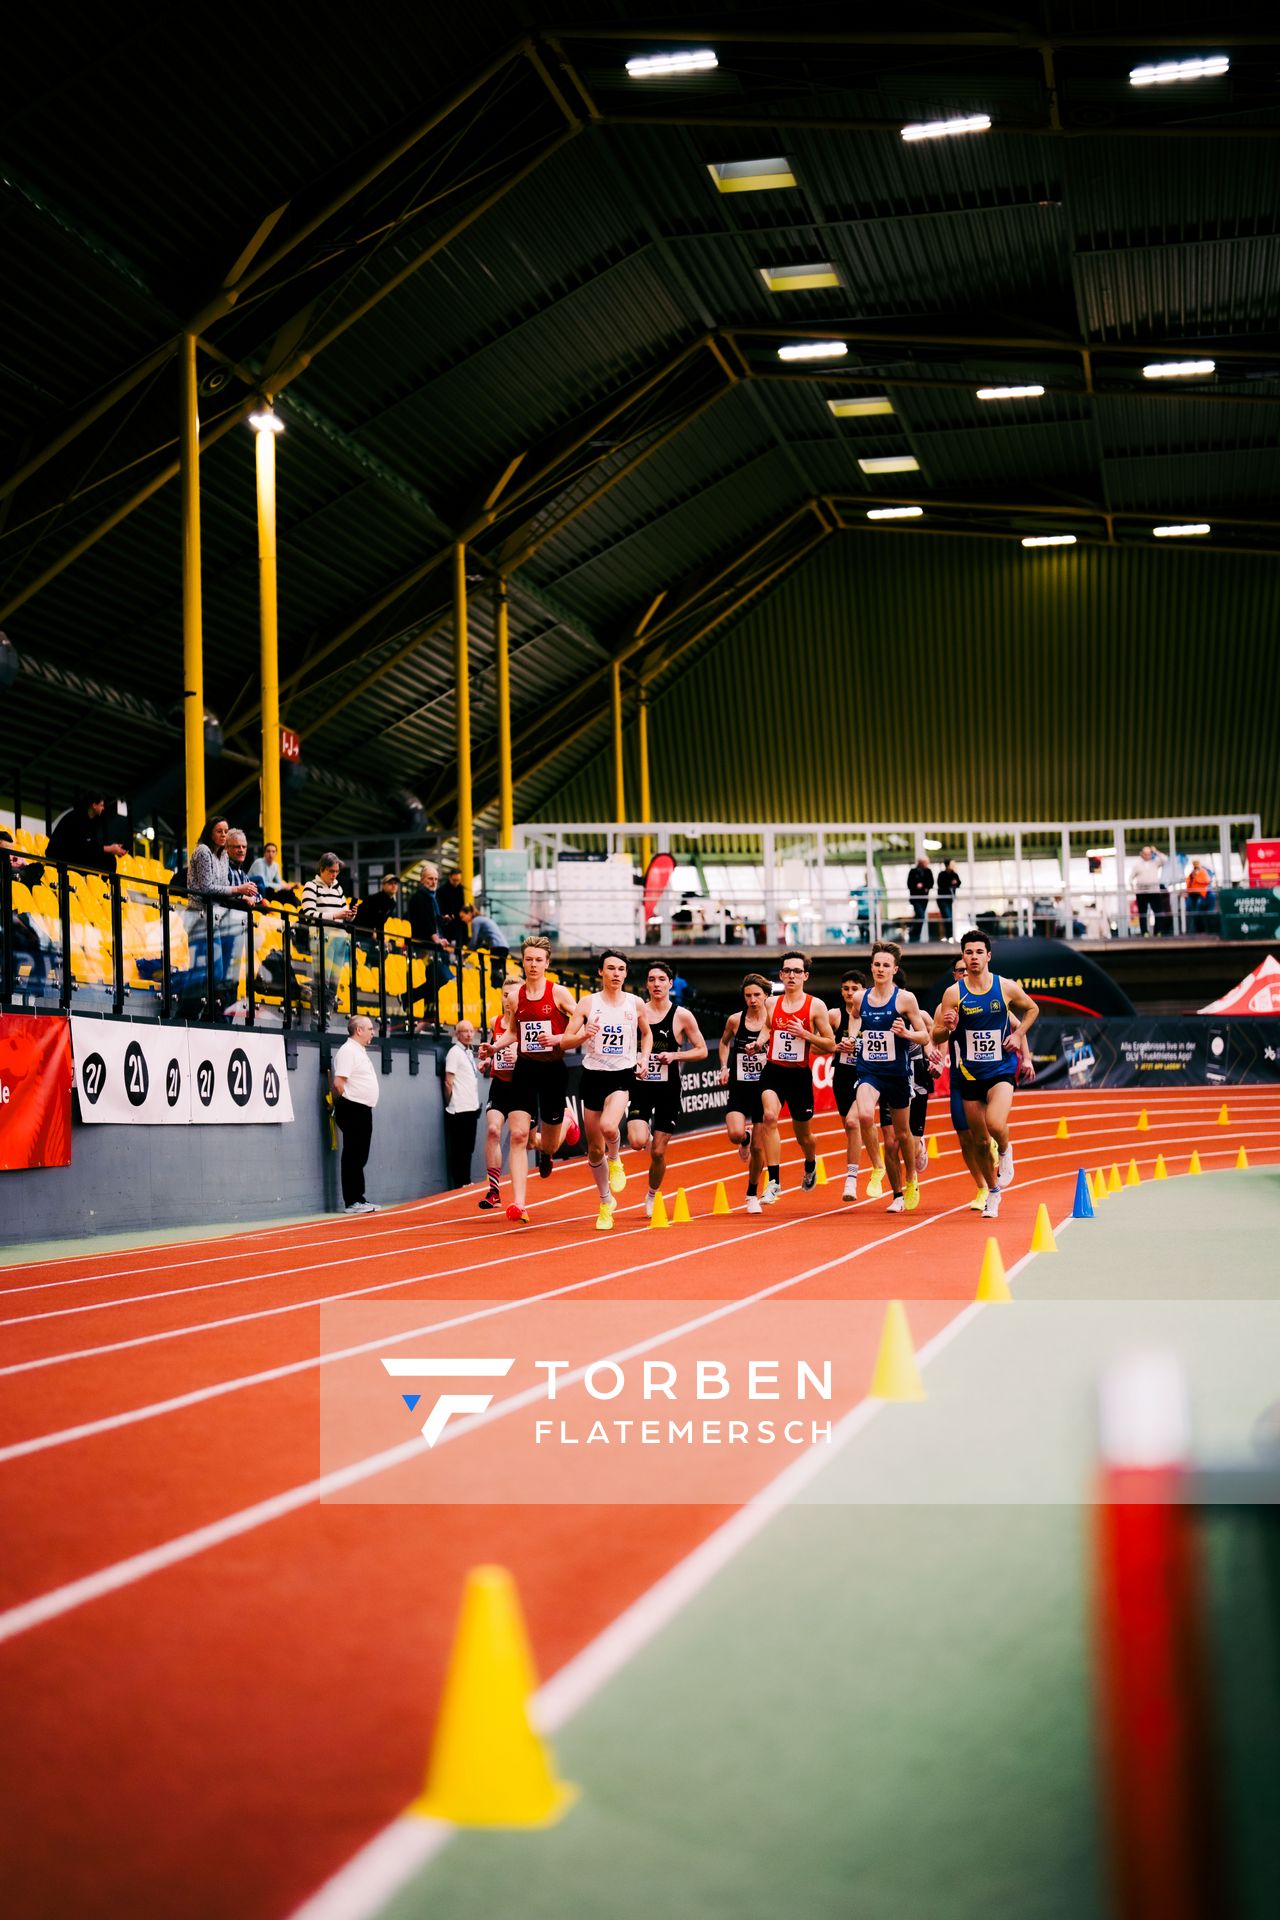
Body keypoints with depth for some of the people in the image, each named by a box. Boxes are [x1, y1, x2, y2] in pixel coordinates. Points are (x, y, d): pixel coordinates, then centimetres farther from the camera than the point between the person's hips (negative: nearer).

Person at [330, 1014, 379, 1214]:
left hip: (363, 1110, 10)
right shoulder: (347, 1051, -13)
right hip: (353, 1110, -10)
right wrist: (348, 1103, -7)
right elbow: (338, 1083, -20)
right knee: (352, 1157, -7)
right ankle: (352, 1202, -5)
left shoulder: (360, 1051, 18)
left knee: (360, 1157, 12)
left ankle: (359, 1199, 17)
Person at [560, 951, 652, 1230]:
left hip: (622, 1075, -1)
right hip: (593, 1075, 1)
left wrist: (644, 1058, 2)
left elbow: (646, 1034, 19)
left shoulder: (636, 1004, 2)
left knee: (608, 1127, -30)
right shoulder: (587, 1003, -1)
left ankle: (615, 1160, 5)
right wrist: (583, 1035, -23)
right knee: (594, 1149, 7)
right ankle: (606, 1202, 27)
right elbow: (566, 1040, -3)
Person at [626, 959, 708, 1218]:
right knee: (637, 1142, -20)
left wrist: (674, 1055, -14)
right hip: (641, 1086, 1)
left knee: (658, 1152, 3)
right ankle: (647, 1134, 17)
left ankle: (652, 1196, 28)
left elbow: (702, 1050, 1)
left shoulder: (682, 1016, -3)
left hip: (668, 1089, -1)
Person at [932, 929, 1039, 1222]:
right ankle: (992, 1193, 30)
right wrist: (947, 1027, -27)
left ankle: (1005, 1152, 9)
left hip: (1002, 1070, -2)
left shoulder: (1007, 987, -5)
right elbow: (937, 1037, -6)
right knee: (980, 1141, 8)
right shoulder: (953, 994, -6)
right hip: (970, 1075, 2)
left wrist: (1018, 1036, 1)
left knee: (996, 1124, -26)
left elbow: (1031, 1009, 16)